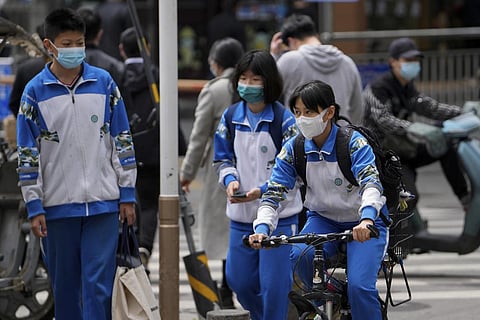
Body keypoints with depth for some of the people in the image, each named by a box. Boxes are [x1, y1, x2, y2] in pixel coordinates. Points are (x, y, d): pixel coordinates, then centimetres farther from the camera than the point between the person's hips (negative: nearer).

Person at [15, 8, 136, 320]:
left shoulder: (104, 82, 2)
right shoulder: (35, 91, -2)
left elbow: (122, 141, 7)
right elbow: (27, 154, 1)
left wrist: (127, 194, 5)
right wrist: (34, 207, -3)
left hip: (103, 203, 0)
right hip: (57, 206, 0)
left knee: (98, 285, -4)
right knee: (65, 287, 8)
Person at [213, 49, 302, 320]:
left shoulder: (284, 119, -9)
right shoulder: (231, 117, 5)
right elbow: (223, 158, 13)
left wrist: (262, 190, -21)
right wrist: (230, 180, -9)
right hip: (241, 215, 5)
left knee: (273, 284, -6)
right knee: (239, 280, 10)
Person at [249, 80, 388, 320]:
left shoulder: (354, 143, -19)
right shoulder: (293, 149, -7)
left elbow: (371, 183, -35)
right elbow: (274, 193, -11)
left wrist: (366, 221, -55)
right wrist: (262, 228, -31)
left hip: (364, 224, -4)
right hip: (323, 219, 4)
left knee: (359, 287, -24)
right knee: (300, 255, -29)